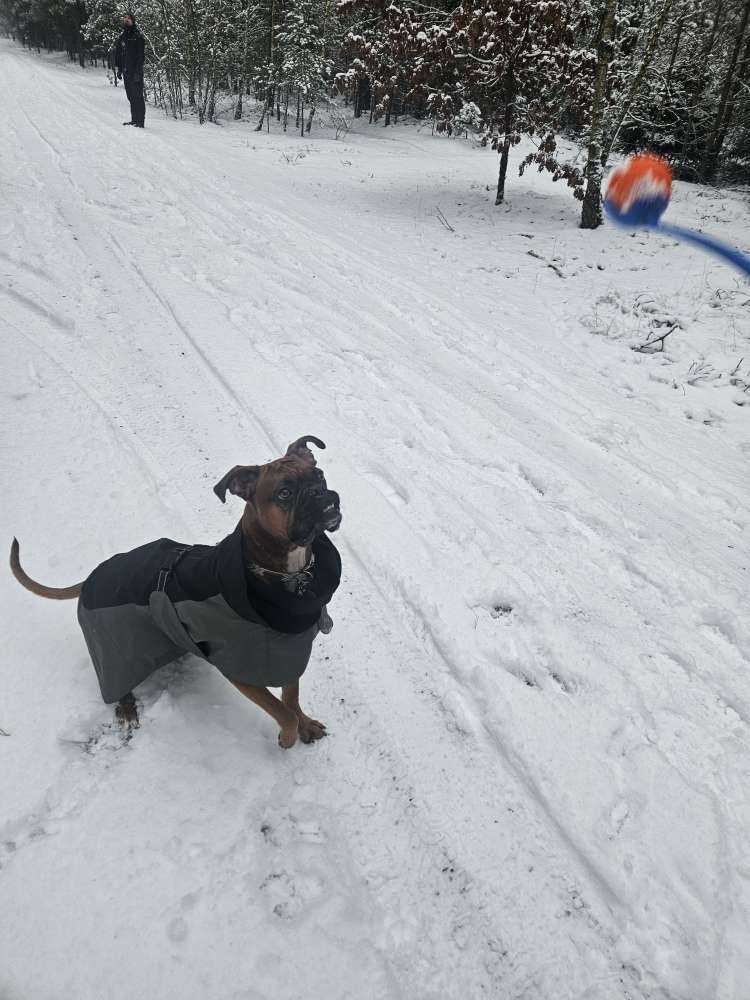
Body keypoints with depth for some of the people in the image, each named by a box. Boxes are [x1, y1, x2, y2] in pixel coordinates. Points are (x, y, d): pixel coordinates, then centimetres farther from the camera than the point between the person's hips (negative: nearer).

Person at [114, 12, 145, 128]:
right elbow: (118, 54, 22)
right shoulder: (122, 37, 15)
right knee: (131, 96, 9)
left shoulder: (138, 37, -5)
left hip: (135, 72, -7)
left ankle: (140, 121, -9)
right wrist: (119, 67, 14)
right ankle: (134, 119, 15)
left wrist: (138, 71, -17)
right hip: (126, 71, 7)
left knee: (137, 96, -9)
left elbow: (141, 55, -11)